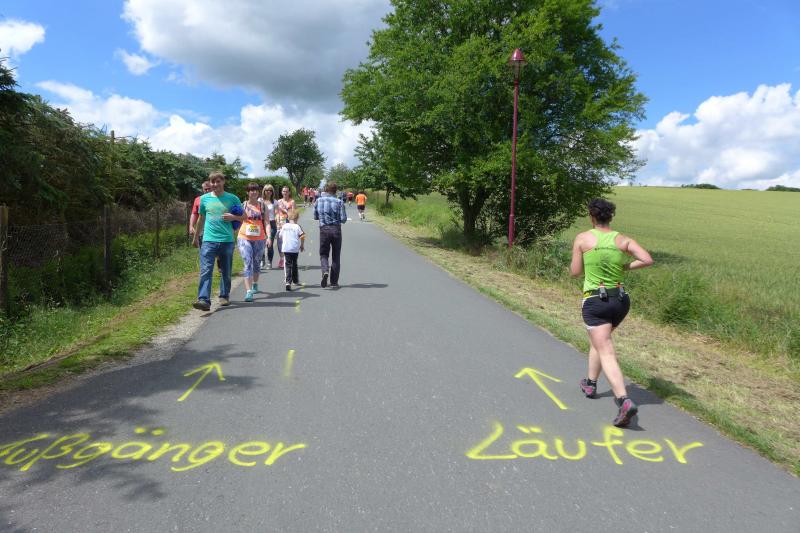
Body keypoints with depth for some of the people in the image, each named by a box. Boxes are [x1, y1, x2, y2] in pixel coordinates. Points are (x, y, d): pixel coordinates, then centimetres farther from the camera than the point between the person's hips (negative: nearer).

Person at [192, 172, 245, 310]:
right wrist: (195, 237, 25)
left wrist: (233, 217, -11)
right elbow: (201, 219, 20)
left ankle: (224, 296, 27)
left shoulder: (232, 199, 4)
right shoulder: (205, 199, 9)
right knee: (205, 271, -12)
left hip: (227, 240, 0)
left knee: (226, 271, 11)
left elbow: (244, 217, 10)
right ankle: (204, 300, -18)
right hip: (209, 240, 0)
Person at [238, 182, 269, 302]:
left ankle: (255, 285, 40)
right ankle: (248, 291, -18)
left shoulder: (262, 205, 4)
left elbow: (266, 222, 1)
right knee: (248, 263, -12)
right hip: (244, 238, -1)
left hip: (259, 239, 1)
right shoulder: (243, 205, 3)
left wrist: (268, 237, -10)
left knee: (256, 263, 16)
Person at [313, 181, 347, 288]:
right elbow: (343, 219, -8)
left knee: (323, 254, 14)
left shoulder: (319, 201, 2)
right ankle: (334, 282, 11)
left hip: (324, 229, 1)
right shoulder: (339, 202, -6)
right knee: (335, 256, 9)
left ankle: (325, 271, -16)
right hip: (336, 229, -1)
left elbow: (315, 217, 10)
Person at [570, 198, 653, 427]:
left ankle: (624, 401, -22)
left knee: (606, 353, -7)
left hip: (595, 301, -5)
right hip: (621, 300, 5)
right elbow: (648, 260, -9)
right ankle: (591, 383, 40)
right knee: (599, 340, 28)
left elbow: (575, 272, -2)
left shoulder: (583, 238, -6)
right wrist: (625, 267, 6)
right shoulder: (623, 240, 1)